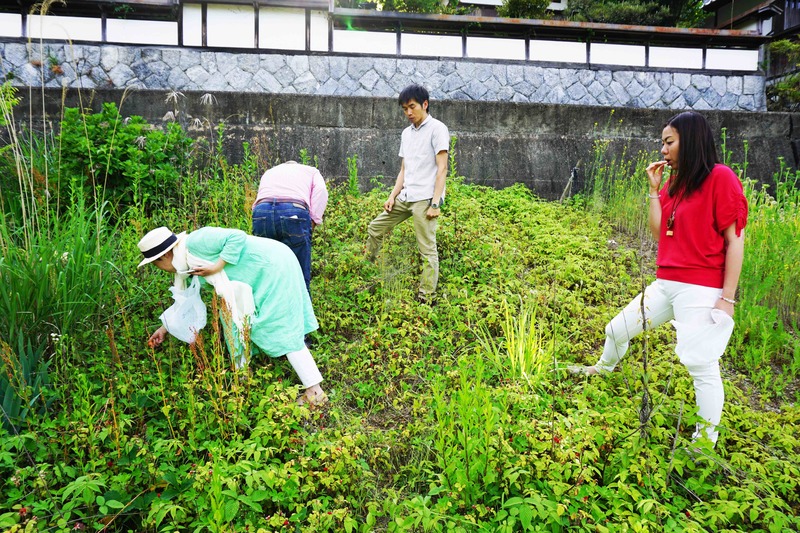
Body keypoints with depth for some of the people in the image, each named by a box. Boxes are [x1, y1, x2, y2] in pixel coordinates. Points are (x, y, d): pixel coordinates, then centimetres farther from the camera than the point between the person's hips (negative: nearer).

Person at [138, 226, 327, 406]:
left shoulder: (195, 243, -18)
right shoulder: (188, 265, 12)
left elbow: (238, 236, -25)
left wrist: (217, 267, -24)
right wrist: (165, 327, 27)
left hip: (274, 266, -10)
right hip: (263, 274, 10)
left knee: (280, 330, -10)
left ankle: (315, 391, -8)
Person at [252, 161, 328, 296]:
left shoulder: (268, 172, 40)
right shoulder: (311, 171, 31)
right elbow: (321, 191, 8)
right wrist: (313, 221, 5)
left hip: (261, 212, 3)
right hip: (294, 213, -3)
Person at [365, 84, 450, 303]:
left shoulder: (437, 129, -4)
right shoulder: (406, 133, 18)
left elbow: (442, 168, -11)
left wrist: (435, 203, -17)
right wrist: (392, 196, 6)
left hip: (424, 199, -8)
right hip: (405, 197, 8)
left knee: (427, 250, -6)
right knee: (375, 228, 12)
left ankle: (426, 298, -1)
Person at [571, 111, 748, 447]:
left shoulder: (720, 177, -9)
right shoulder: (674, 183, 13)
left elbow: (735, 241, -11)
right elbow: (659, 233, 8)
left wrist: (727, 298, -14)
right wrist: (654, 189, 3)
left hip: (700, 290, -7)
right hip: (665, 285, 8)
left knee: (701, 364, -6)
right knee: (617, 330, 16)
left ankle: (706, 441, 11)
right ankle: (604, 368, 47)